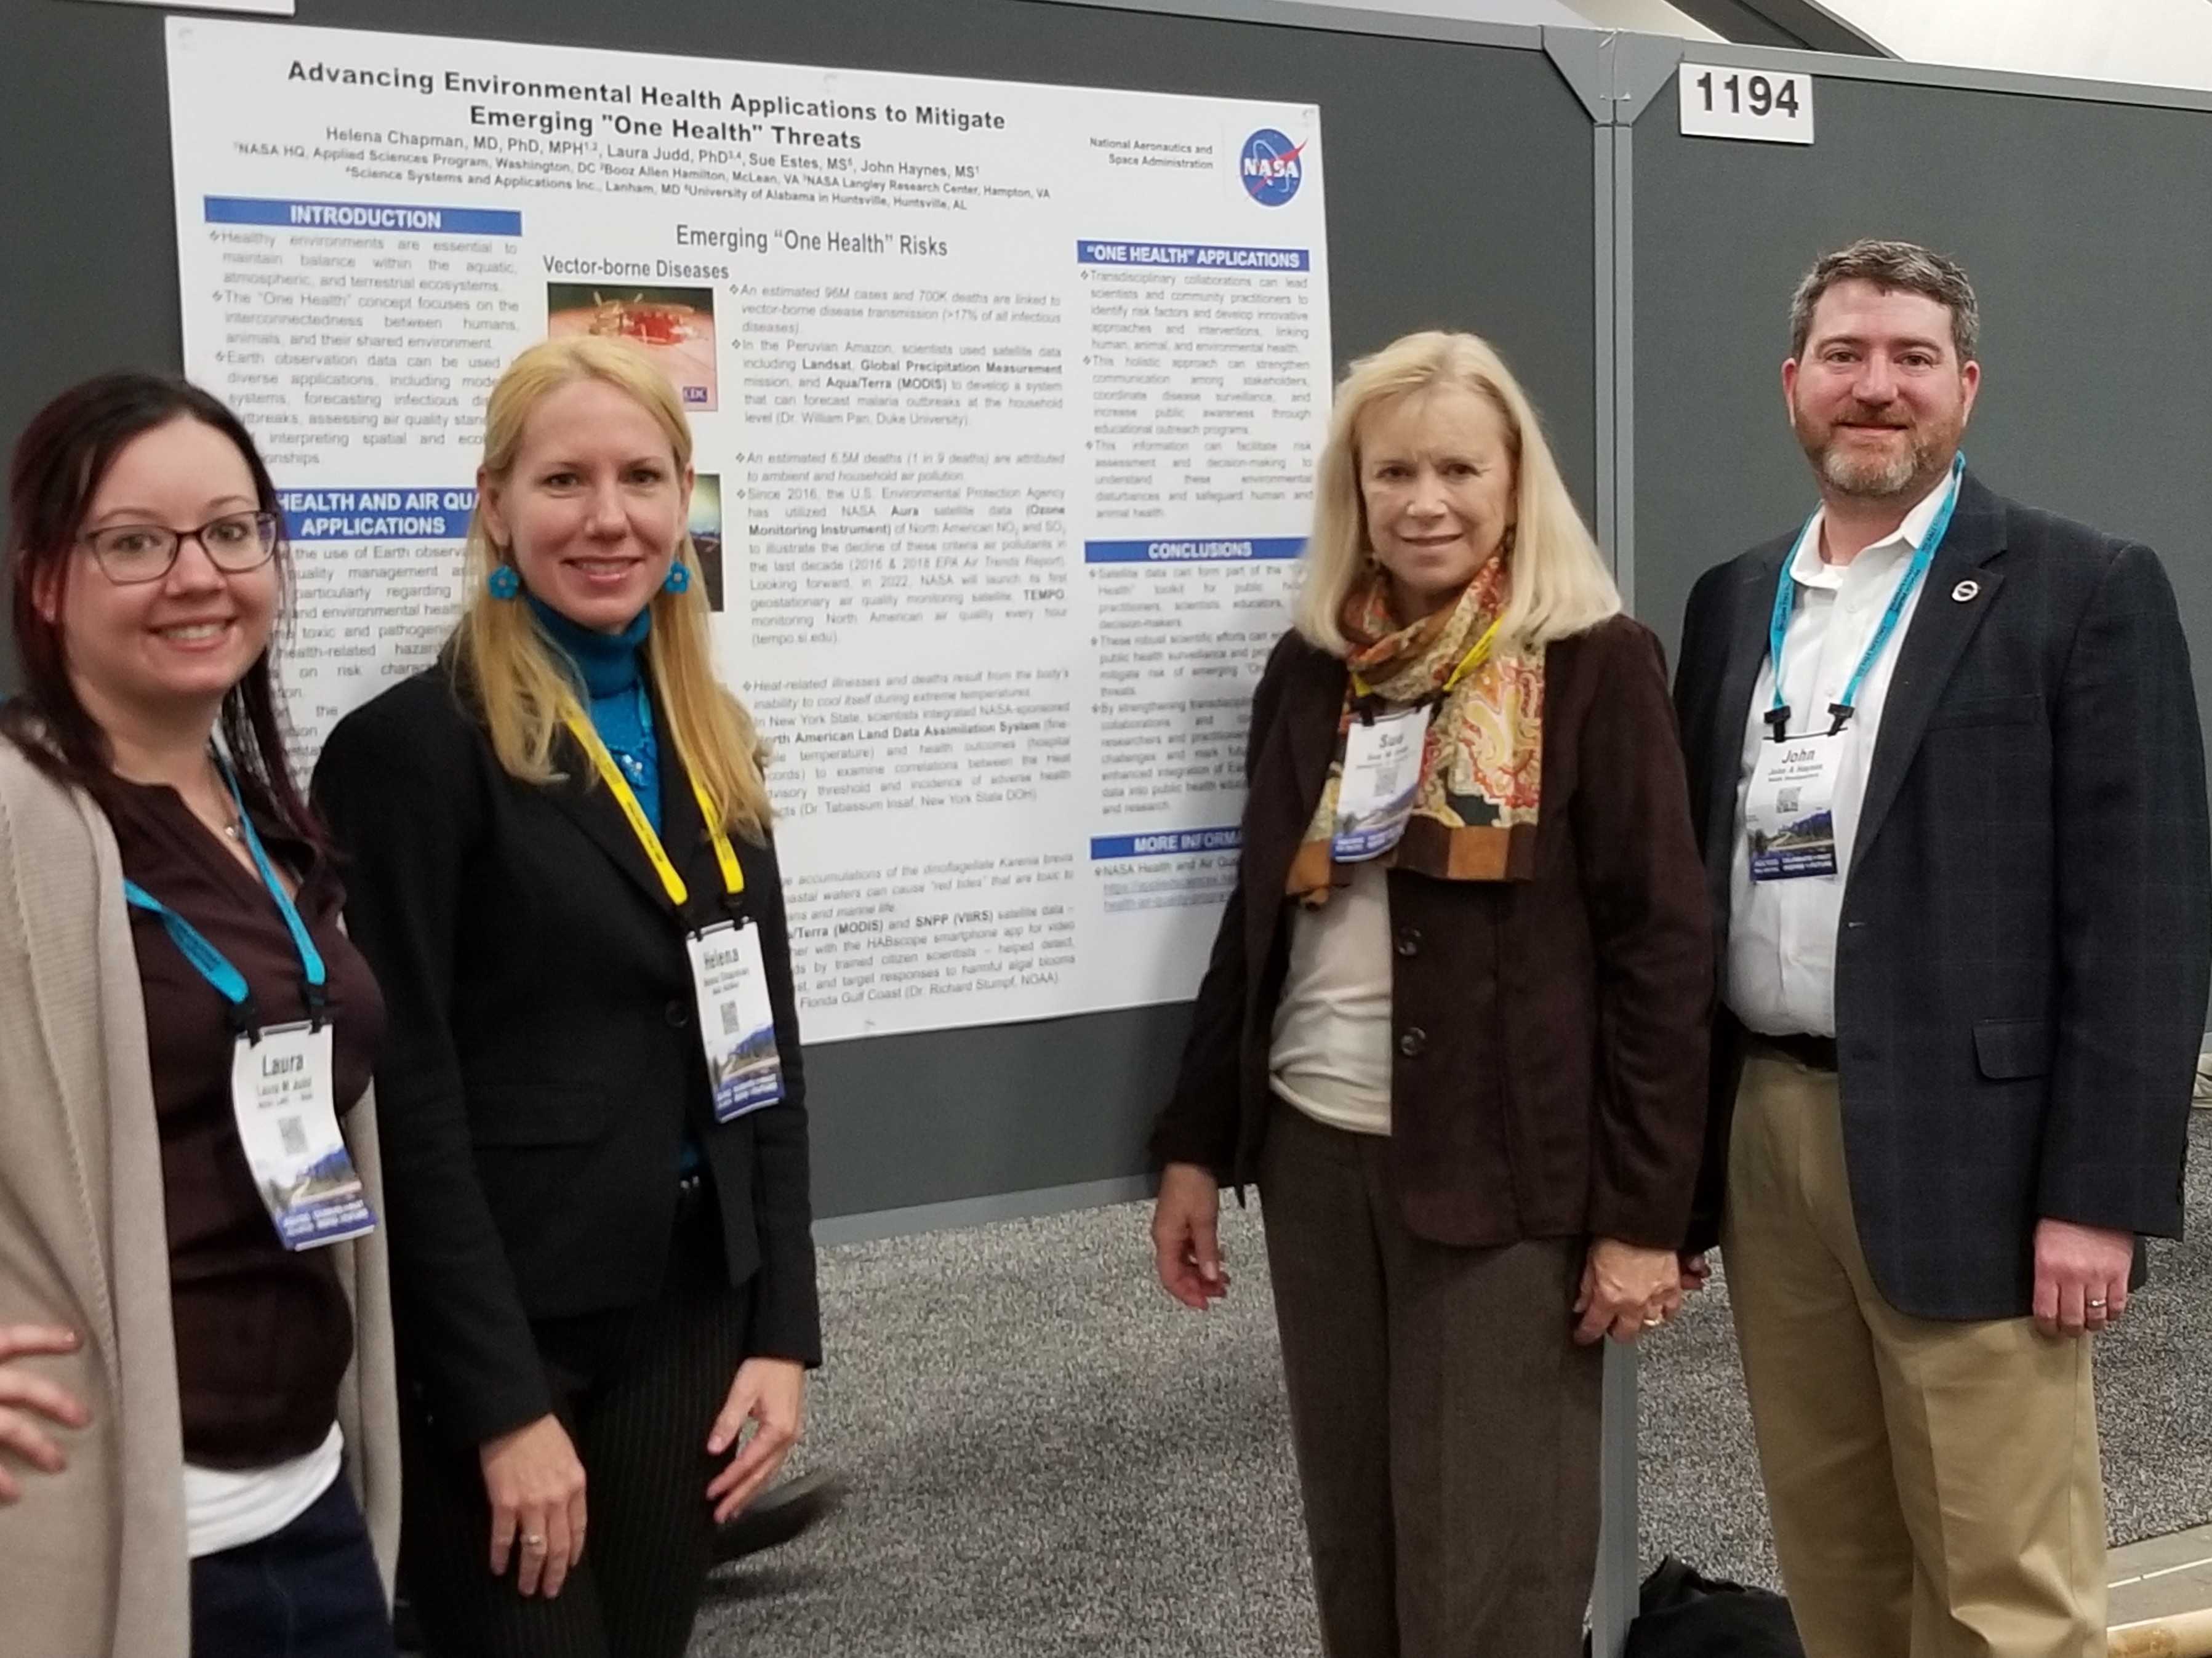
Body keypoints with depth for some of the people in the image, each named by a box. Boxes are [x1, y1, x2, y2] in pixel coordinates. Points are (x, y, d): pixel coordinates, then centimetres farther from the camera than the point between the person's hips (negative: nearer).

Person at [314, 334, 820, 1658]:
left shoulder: (714, 743, 8)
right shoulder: (413, 748, -12)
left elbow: (765, 1054, 10)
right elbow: (408, 1101, -14)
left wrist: (782, 1331, 3)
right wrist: (505, 1403, -15)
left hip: (688, 1312, 6)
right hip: (490, 1339, -6)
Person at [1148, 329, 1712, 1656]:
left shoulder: (1597, 667, -6)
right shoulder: (1311, 669, 8)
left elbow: (1660, 947, -9)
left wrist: (1642, 1211, -12)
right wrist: (1195, 1145, 11)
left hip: (1502, 1171, -4)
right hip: (1317, 1156, 5)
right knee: (1355, 1548, 12)